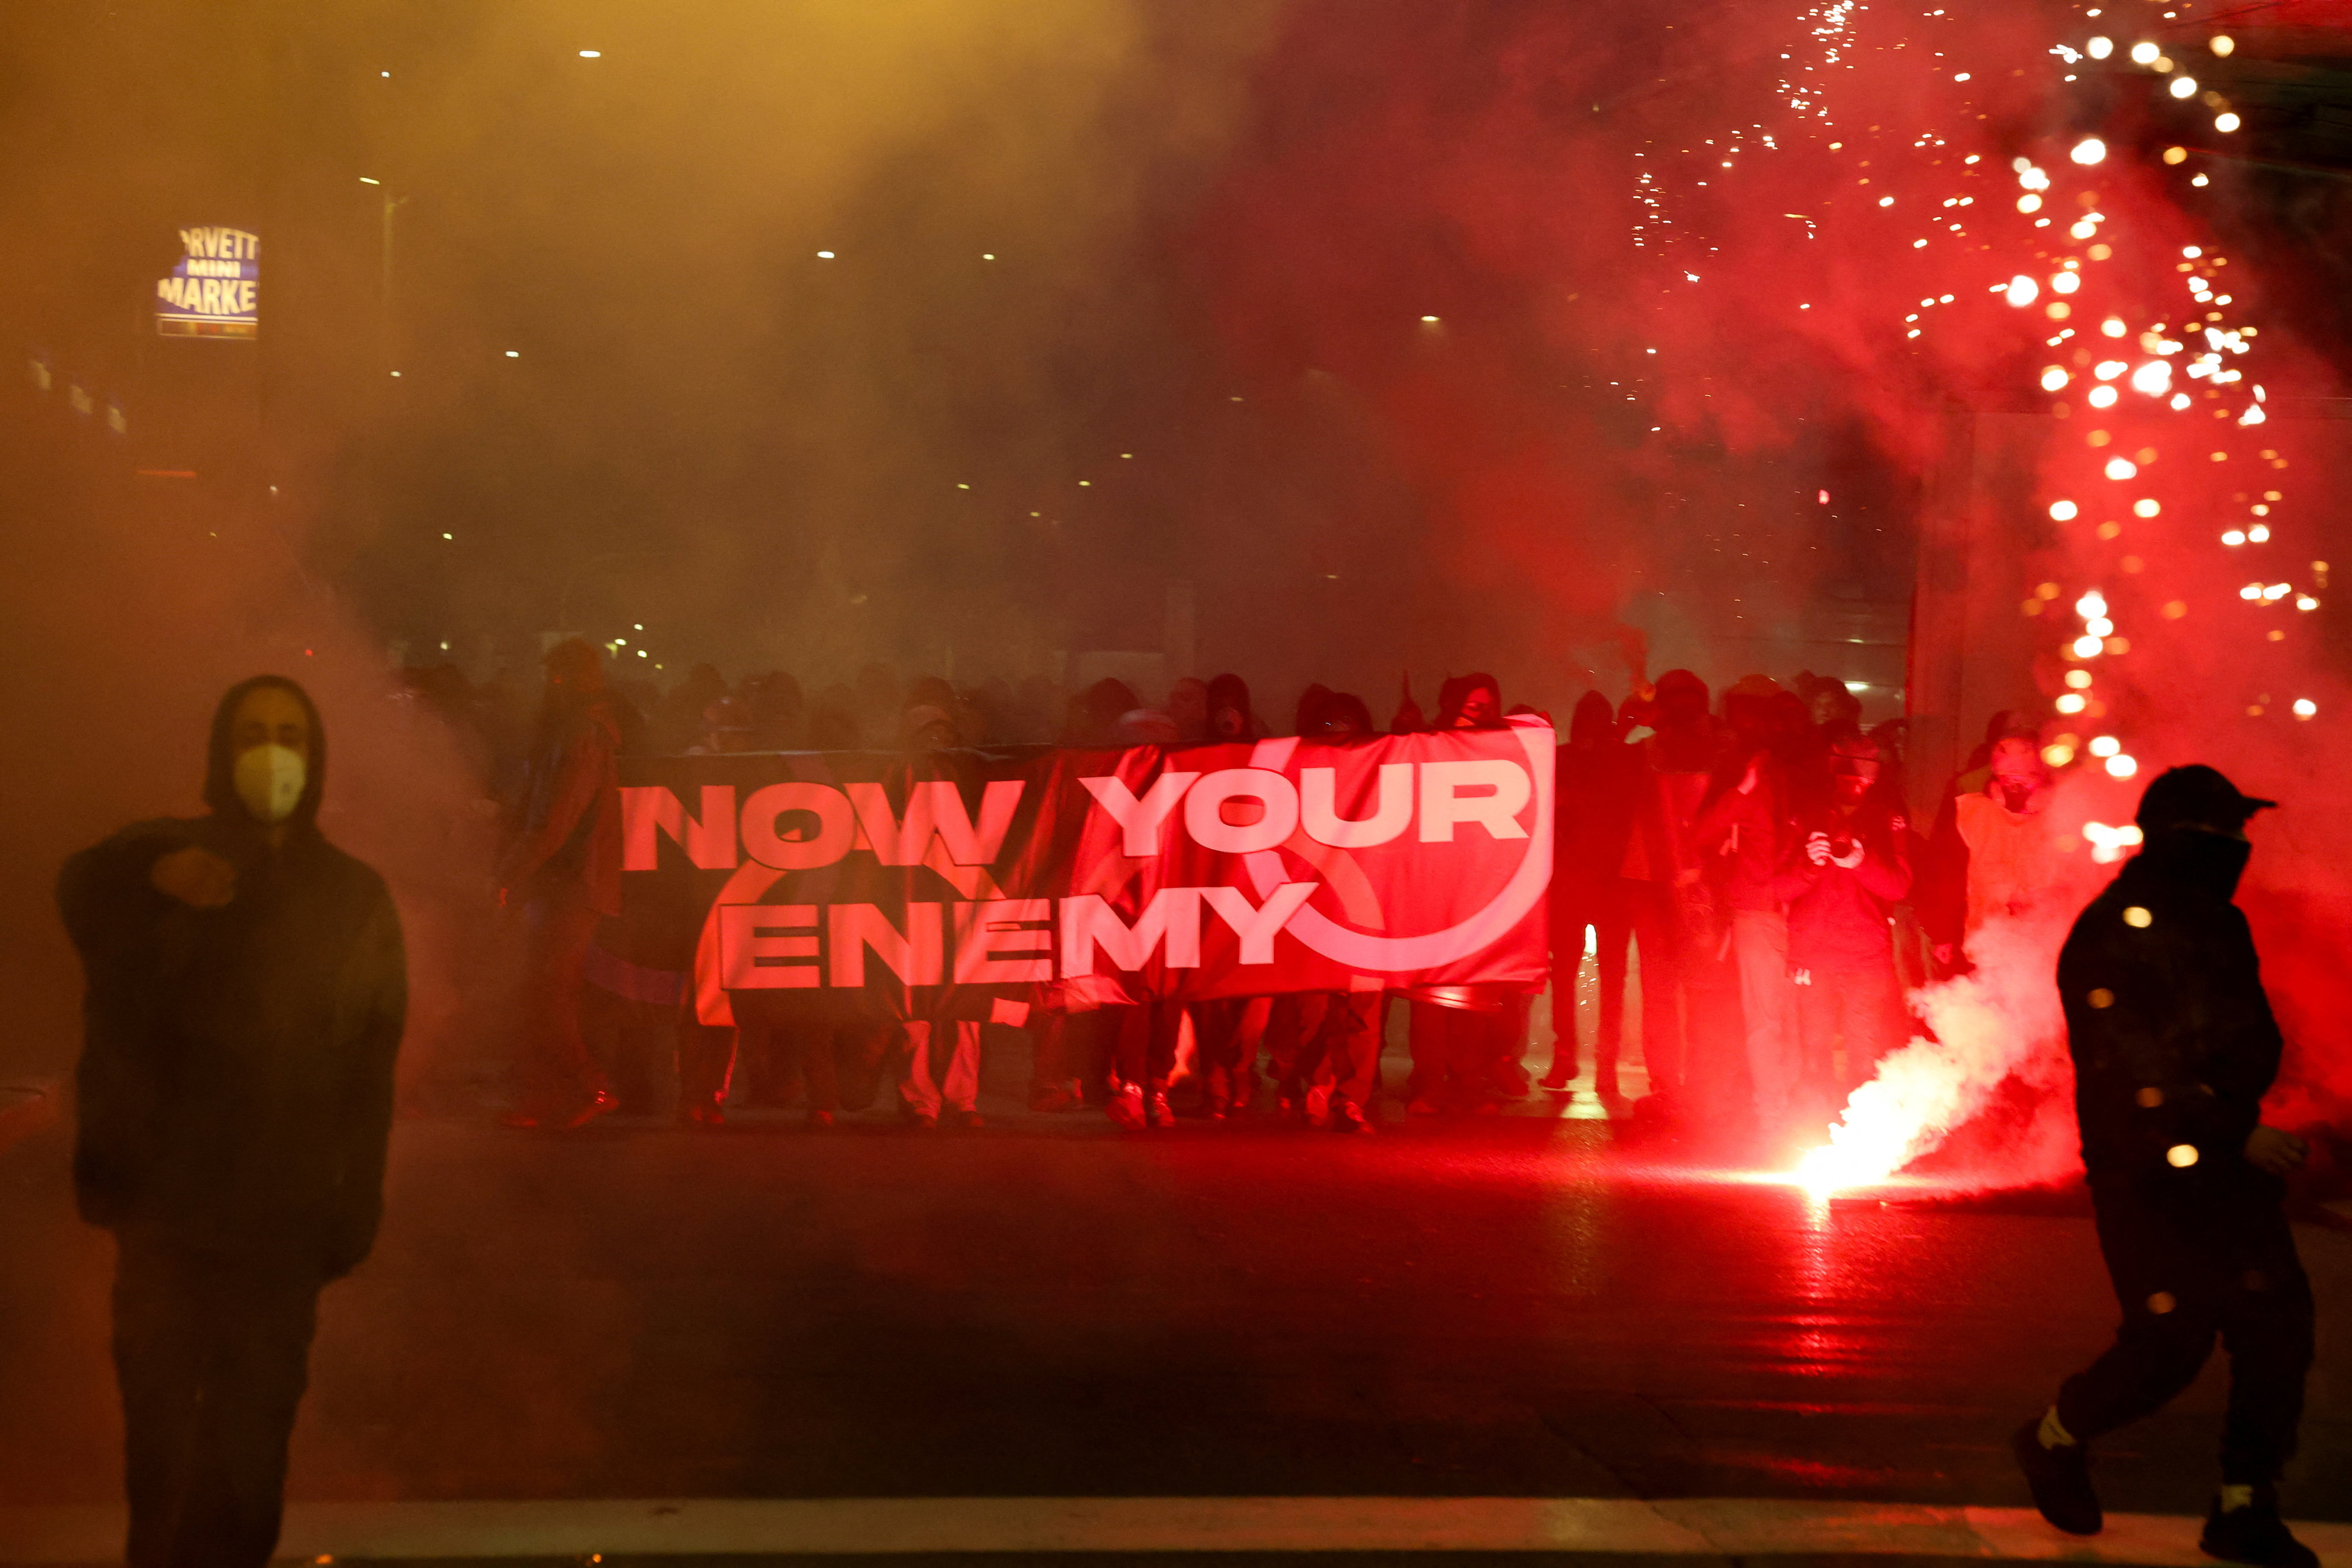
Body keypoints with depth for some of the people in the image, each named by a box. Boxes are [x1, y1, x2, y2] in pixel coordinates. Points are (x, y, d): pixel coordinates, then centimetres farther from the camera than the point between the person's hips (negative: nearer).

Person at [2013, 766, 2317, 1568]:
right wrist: (2238, 1136, -23)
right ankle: (2056, 1441, 20)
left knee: (2278, 1326, -1)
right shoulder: (2110, 941, -16)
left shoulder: (2220, 926, 9)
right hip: (2147, 1172, -7)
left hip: (2230, 1163, 7)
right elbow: (2132, 1081, -21)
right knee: (2171, 1340, -7)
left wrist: (2245, 1124, 10)